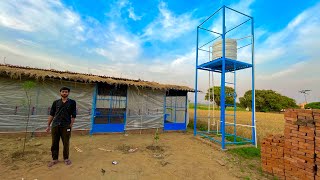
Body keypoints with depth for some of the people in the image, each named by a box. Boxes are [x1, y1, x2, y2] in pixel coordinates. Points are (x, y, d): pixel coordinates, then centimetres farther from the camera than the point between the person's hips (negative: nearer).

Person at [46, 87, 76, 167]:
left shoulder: (72, 102, 0)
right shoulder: (56, 102, 8)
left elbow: (73, 115, 0)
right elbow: (51, 114, 11)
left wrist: (70, 126, -5)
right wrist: (48, 125, 7)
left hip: (66, 126, -2)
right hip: (55, 126, 3)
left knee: (66, 143, 6)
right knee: (54, 143, 10)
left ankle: (66, 158, 24)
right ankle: (55, 159, 27)